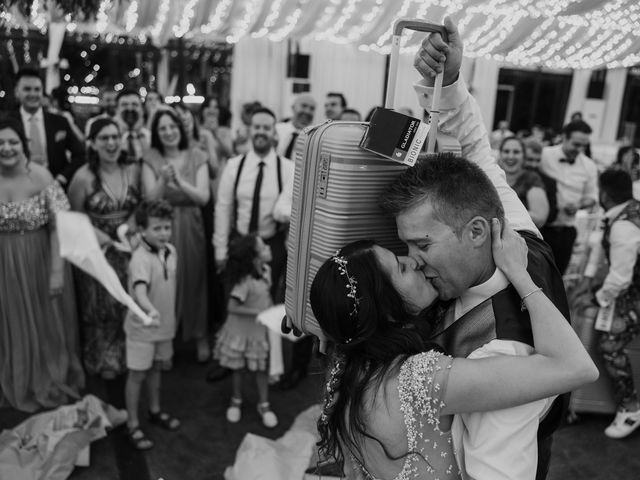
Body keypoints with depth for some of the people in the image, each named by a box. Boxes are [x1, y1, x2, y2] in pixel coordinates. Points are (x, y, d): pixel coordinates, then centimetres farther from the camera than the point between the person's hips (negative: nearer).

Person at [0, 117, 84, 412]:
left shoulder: (41, 176, -13)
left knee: (48, 326, 14)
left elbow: (58, 226, -13)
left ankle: (51, 384, 39)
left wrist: (57, 271, -16)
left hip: (40, 263, -1)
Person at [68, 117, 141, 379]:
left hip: (129, 249, 3)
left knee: (129, 306, 11)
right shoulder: (83, 176, -14)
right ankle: (103, 362, 29)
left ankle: (126, 357, 32)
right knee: (101, 309, 10)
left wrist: (131, 226, -11)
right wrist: (105, 238, -14)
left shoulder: (134, 170, -4)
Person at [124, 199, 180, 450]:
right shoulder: (141, 258, -25)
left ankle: (155, 411, 42)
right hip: (142, 327, -7)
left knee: (156, 368, 23)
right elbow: (139, 290, -41)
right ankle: (133, 425, 20)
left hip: (164, 325, 7)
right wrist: (150, 310, -60)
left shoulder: (171, 251, -2)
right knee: (137, 374, 6)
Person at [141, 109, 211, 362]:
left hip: (190, 228, 0)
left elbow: (204, 197, -8)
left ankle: (200, 336, 21)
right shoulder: (151, 159, 0)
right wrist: (163, 180, -24)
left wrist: (180, 181, -22)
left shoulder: (196, 157, 0)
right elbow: (150, 199, -8)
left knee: (194, 280, 6)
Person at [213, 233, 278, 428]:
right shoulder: (245, 281, -29)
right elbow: (232, 307, -27)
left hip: (262, 329, 6)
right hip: (243, 330, -5)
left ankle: (264, 404, 30)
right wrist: (258, 312, -26)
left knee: (262, 368, 14)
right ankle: (236, 400, 38)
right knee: (239, 368, 16)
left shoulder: (266, 271, -7)